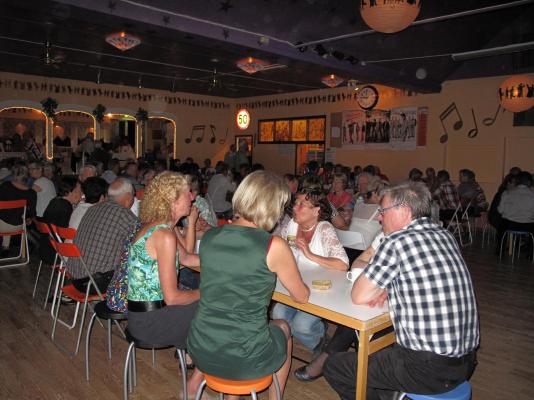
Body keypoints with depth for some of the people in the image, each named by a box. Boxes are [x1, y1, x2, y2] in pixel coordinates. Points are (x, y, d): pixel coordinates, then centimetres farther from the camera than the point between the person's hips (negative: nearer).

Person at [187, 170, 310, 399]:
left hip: (200, 353, 4)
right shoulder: (274, 246, -15)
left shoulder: (209, 237, -2)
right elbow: (302, 297, 0)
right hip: (243, 362, -4)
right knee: (282, 328, 28)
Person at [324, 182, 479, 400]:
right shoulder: (446, 236, 5)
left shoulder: (396, 241, -17)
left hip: (428, 369, -8)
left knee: (333, 367, 6)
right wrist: (387, 289, 5)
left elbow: (359, 296, -11)